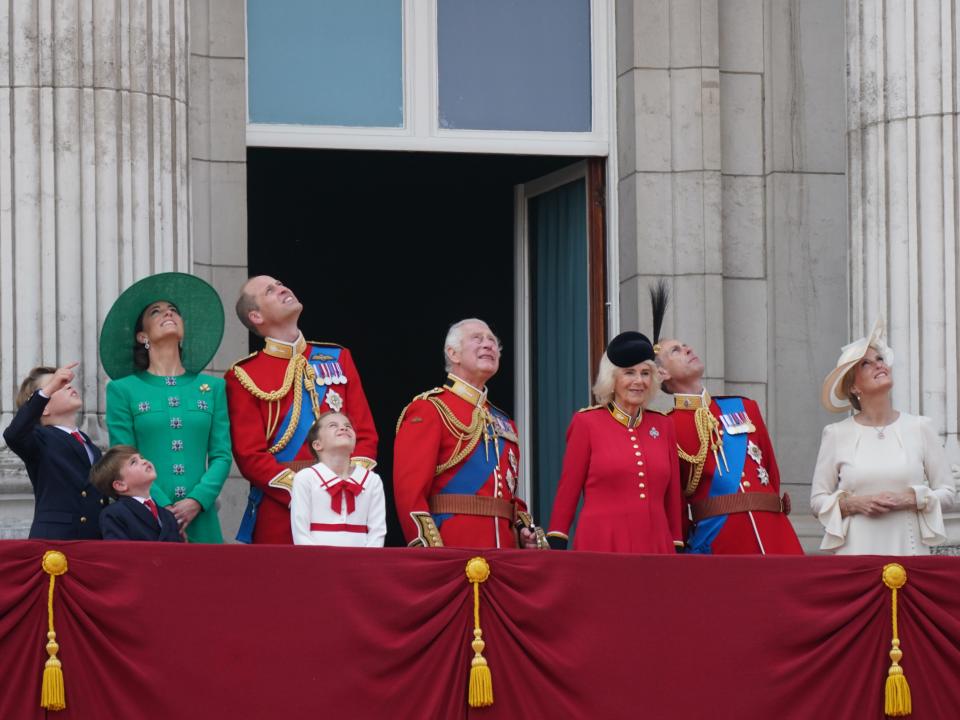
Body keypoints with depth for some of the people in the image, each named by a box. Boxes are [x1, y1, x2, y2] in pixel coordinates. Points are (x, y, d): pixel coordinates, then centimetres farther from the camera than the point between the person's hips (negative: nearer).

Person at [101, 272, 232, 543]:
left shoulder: (213, 388, 15)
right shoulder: (123, 390, 7)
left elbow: (221, 455, 7)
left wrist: (197, 501, -11)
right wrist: (164, 510, -13)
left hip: (200, 522, 2)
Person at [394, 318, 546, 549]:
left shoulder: (504, 423, 22)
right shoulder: (428, 410, -2)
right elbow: (409, 492, -12)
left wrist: (526, 530, 6)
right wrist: (431, 559, -21)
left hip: (504, 551, 7)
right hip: (453, 550, -7)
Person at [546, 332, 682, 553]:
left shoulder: (663, 426, 13)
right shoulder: (587, 423, 3)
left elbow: (672, 495, 17)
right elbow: (567, 492, 4)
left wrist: (677, 549, 15)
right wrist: (555, 549, -1)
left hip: (655, 546, 3)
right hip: (601, 546, -3)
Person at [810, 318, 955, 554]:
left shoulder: (920, 427, 6)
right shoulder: (837, 435, 5)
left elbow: (947, 492, 8)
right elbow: (818, 501, 7)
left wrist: (910, 499, -8)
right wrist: (855, 503, -10)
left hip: (908, 550, 1)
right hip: (856, 551, -1)